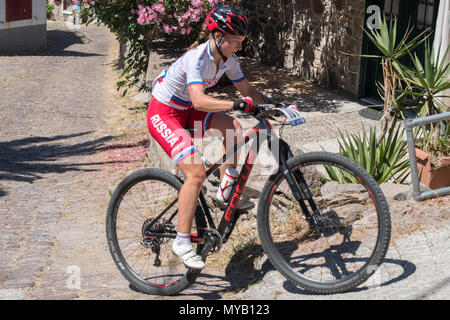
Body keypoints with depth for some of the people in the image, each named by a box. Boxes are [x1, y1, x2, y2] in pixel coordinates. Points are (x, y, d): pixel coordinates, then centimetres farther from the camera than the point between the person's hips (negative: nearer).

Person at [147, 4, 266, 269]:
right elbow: (199, 100, -44)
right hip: (163, 114, -8)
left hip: (185, 111, 8)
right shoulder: (197, 58, -29)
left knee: (235, 128, -9)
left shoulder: (228, 59, -4)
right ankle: (182, 242, -11)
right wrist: (239, 104, -51)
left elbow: (248, 90, 6)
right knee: (197, 173, -21)